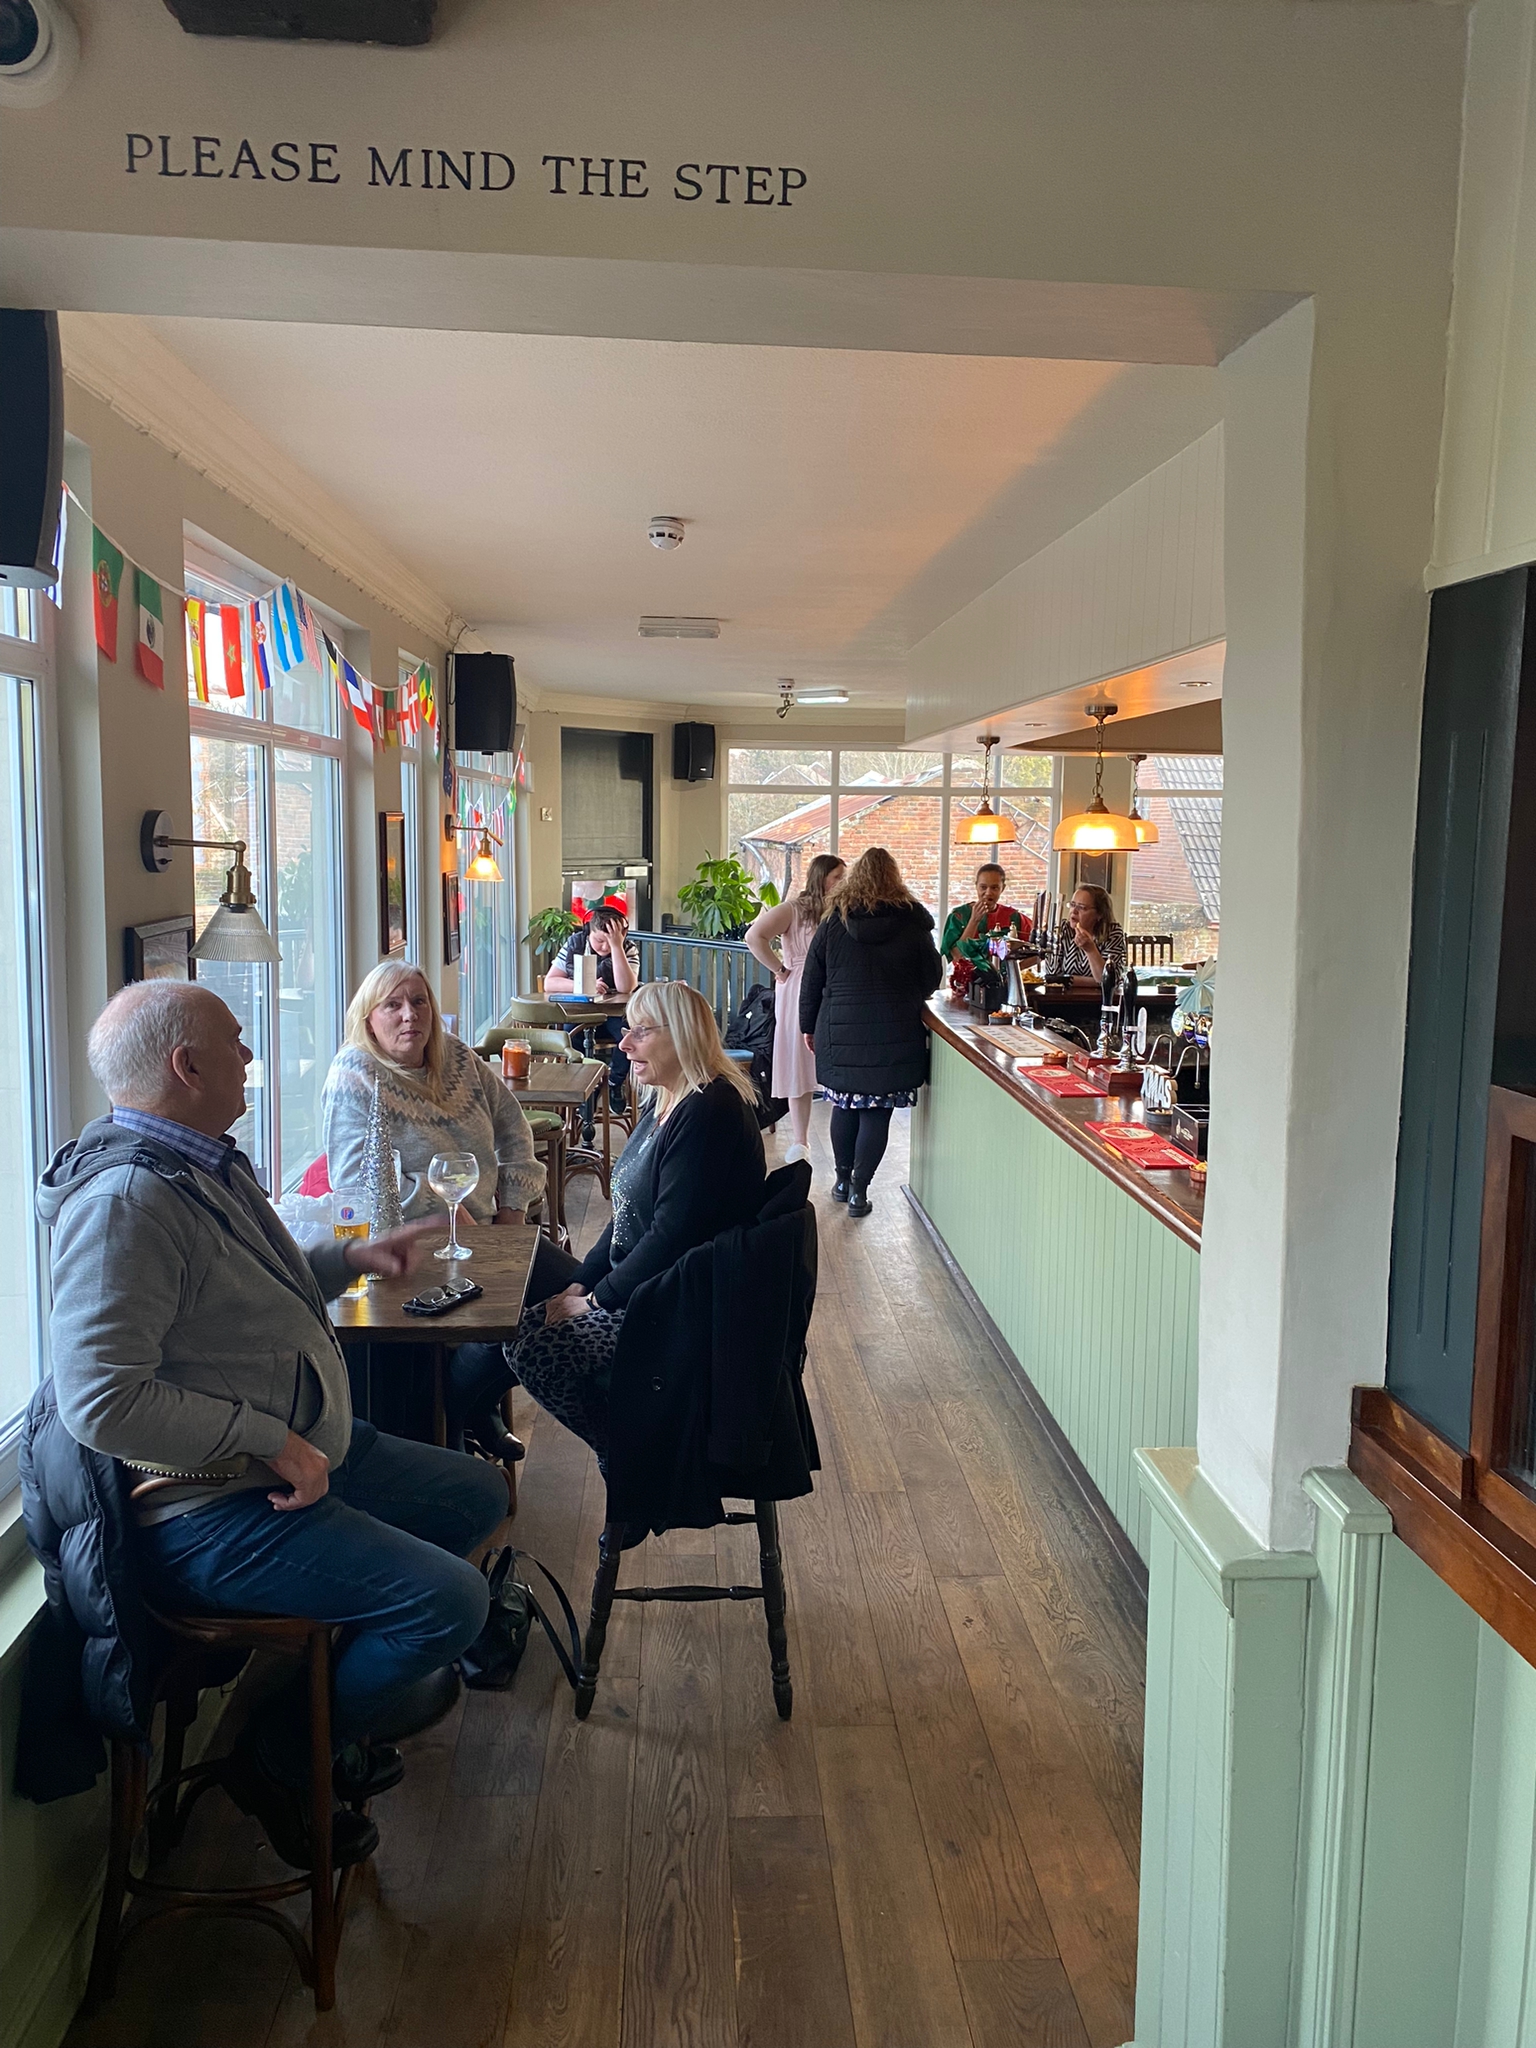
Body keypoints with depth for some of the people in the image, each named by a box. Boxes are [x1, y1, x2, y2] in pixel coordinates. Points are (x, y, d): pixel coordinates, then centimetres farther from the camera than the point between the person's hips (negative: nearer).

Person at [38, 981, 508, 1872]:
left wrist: (351, 1256, 18)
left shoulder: (207, 1164, 10)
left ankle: (327, 1694, 22)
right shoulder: (128, 1198, -24)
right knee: (450, 1601, -20)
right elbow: (102, 1403, -30)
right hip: (206, 1513, -11)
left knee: (478, 1492, 18)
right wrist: (272, 1440, -25)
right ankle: (281, 1753, 6)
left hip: (302, 1454, 11)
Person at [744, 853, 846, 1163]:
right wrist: (780, 970, -10)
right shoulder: (794, 910, -4)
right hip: (799, 995, -3)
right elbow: (755, 936, -14)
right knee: (800, 1067, 2)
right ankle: (800, 1143, 11)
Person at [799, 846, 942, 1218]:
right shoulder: (913, 923, -3)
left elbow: (812, 979, 6)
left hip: (840, 1030, 2)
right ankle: (859, 1190, 3)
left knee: (844, 1106, 15)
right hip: (894, 1032, -2)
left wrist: (809, 1026, 17)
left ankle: (843, 1179, 26)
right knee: (877, 1113, 3)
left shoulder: (834, 921, 1)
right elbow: (932, 979, 4)